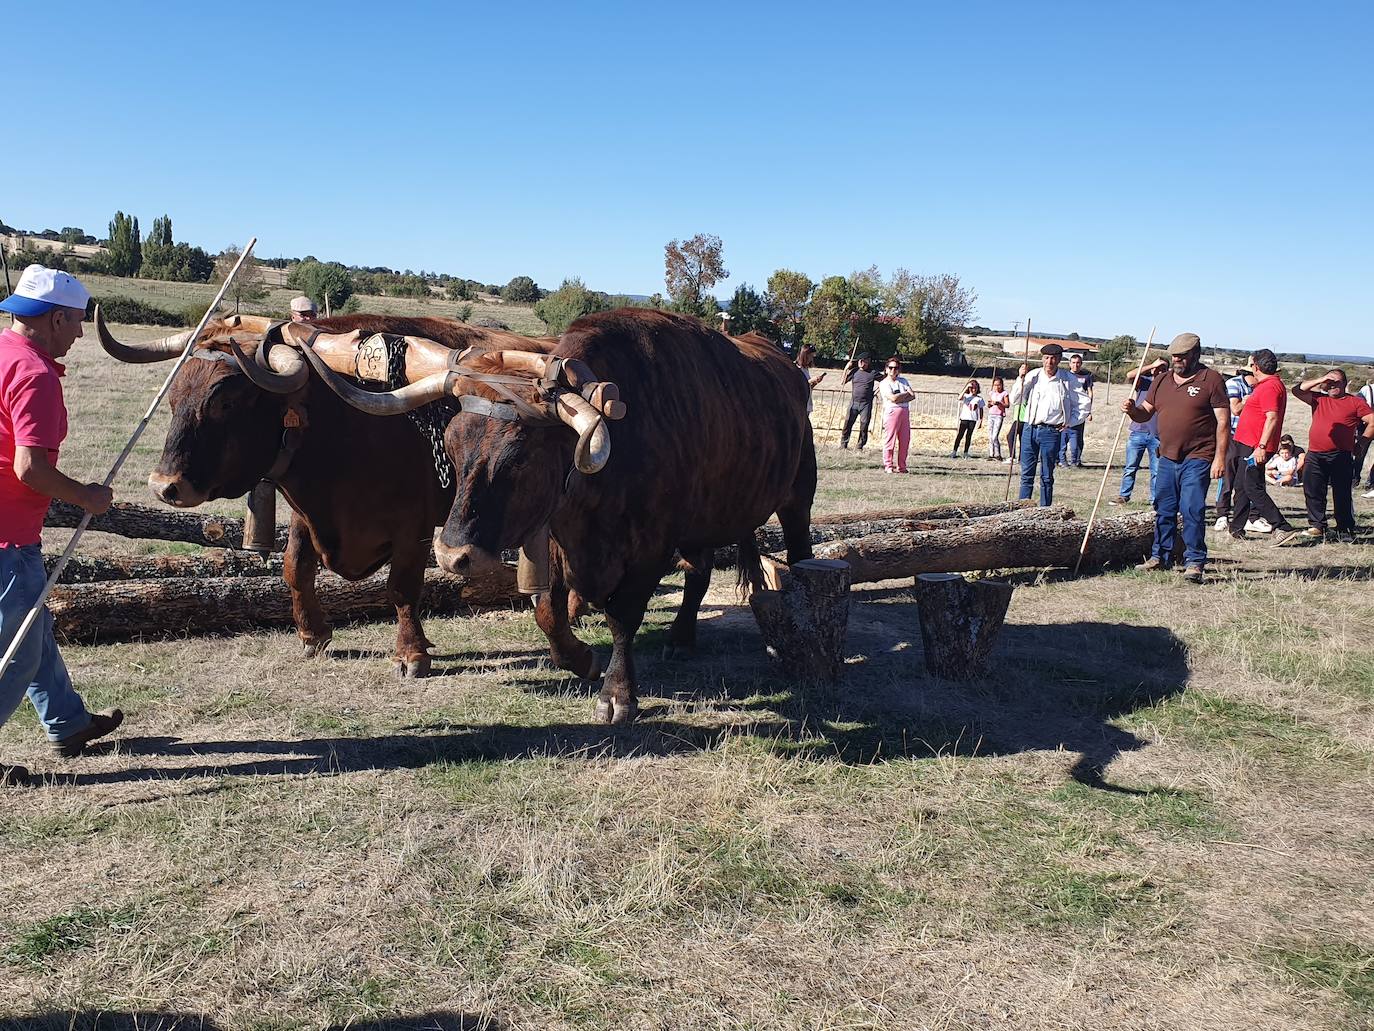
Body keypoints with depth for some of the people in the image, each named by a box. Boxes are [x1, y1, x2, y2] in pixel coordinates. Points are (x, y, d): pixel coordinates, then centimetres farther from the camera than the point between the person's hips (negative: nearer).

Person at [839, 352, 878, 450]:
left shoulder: (873, 373, 1)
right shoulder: (854, 371, 8)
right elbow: (843, 382, 9)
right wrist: (846, 369, 1)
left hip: (866, 404, -2)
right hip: (853, 402, 2)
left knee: (864, 426, -1)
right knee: (848, 423, -3)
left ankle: (860, 446, 8)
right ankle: (843, 444, 5)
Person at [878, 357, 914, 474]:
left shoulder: (903, 380, 18)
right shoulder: (883, 383, 0)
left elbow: (912, 395, 6)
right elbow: (893, 398, -13)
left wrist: (899, 398, -9)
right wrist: (906, 393, 1)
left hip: (905, 411, 6)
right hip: (892, 411, -5)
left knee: (905, 440, 4)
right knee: (890, 439, -8)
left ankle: (901, 466, 10)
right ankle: (888, 466, -3)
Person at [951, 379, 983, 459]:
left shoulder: (979, 399, 8)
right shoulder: (966, 396, 4)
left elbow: (981, 410, 11)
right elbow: (960, 398, -18)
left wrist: (981, 420, 7)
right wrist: (966, 388, -19)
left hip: (973, 420, 1)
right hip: (964, 418, -1)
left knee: (969, 436, 4)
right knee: (960, 435, -5)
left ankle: (966, 453, 9)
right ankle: (954, 451, -3)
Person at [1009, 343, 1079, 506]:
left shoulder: (1067, 380, 1)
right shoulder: (1033, 375, 3)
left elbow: (1076, 405, 11)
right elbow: (1014, 399, 1)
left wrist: (1070, 422, 0)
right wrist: (1021, 379, -7)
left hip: (1051, 432, -1)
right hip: (1030, 429, 1)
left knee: (1047, 477, 5)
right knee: (1026, 475, 5)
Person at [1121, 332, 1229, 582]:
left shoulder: (1211, 379, -5)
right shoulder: (1162, 380, 12)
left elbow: (1223, 421, -8)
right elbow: (1145, 414, 16)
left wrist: (1220, 457, -14)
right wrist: (1133, 410, -8)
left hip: (1197, 458, -6)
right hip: (1167, 457, 6)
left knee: (1192, 510, -10)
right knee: (1164, 510, 12)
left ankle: (1195, 562, -2)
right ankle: (1160, 556, 24)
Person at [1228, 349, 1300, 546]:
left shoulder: (1269, 387, -17)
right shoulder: (1269, 384, 17)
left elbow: (1272, 418, -25)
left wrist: (1261, 446, -29)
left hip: (1256, 448, -11)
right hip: (1252, 445, 11)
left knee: (1253, 488, -10)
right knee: (1241, 485, 16)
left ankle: (1283, 528, -10)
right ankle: (1236, 529, 24)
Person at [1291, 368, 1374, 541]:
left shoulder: (1355, 402, 6)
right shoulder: (1319, 399, 14)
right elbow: (1297, 390, 6)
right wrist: (1320, 380, 1)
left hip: (1341, 457, -3)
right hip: (1315, 455, 3)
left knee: (1342, 495, -1)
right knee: (1313, 492, 2)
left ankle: (1345, 530, 8)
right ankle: (1317, 526, 13)